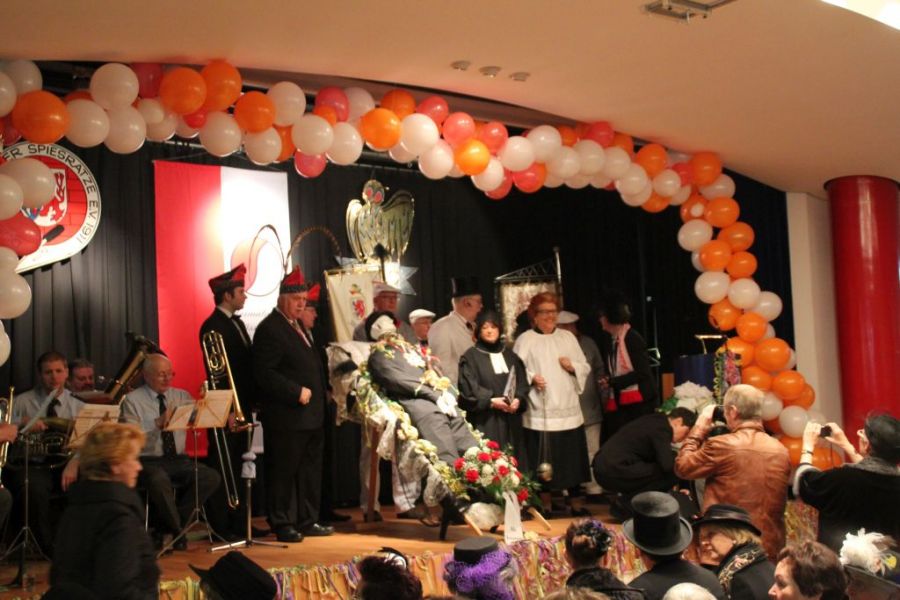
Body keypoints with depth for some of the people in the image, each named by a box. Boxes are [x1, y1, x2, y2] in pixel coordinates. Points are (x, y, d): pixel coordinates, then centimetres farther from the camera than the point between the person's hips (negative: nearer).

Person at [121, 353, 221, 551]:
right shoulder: (132, 400, 0)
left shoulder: (181, 396, 13)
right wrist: (158, 423, -25)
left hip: (179, 460, 4)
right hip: (148, 462, -4)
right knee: (159, 481, -38)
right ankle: (176, 530, -12)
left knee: (211, 477, -22)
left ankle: (166, 527, -9)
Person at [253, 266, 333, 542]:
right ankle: (283, 525, 8)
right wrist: (297, 392, -20)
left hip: (311, 415, 9)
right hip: (286, 417, -9)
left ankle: (307, 521, 22)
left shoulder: (299, 326, 19)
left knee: (310, 470, 13)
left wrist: (318, 395, 14)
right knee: (284, 471, 0)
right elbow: (264, 373, -19)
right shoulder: (269, 329, -11)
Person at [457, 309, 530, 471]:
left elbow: (523, 383, 10)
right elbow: (468, 388, -9)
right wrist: (490, 401, -19)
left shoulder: (510, 356, 16)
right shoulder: (470, 357, 0)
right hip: (484, 421, -5)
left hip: (510, 421, 5)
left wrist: (518, 399, -10)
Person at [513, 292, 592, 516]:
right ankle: (544, 503, 12)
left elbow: (585, 368, 16)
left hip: (568, 410, 4)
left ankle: (576, 502, 17)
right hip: (540, 412, -4)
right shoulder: (525, 340, 0)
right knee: (543, 461, -1)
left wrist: (573, 367, -4)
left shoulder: (568, 337, 14)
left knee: (573, 457, 6)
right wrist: (531, 378, -23)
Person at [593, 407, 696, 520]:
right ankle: (625, 503, -4)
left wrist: (673, 486, 31)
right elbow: (668, 465, -19)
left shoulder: (655, 421, 18)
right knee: (672, 472, -10)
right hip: (614, 472, -10)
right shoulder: (662, 428, -10)